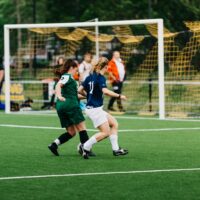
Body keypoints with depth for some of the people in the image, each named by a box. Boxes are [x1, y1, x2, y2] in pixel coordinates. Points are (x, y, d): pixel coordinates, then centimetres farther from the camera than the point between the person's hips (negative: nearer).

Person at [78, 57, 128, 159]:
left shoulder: (90, 76, 10)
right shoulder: (100, 77, -14)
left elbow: (80, 90, 10)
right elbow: (105, 91, -30)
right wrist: (119, 96, -20)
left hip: (96, 109, 9)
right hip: (94, 109, -9)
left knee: (114, 123, 12)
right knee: (105, 132, -8)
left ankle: (115, 149, 9)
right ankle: (85, 147, -5)